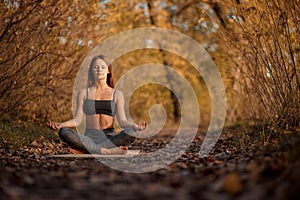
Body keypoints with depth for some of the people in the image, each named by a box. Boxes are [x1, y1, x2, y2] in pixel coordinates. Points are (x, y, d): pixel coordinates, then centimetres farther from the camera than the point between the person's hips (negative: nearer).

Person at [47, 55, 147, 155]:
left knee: (131, 132, -31)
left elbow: (122, 121, 2)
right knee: (63, 132, -29)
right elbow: (77, 119, 5)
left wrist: (135, 126, -20)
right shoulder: (84, 93, 13)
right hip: (90, 138, 1)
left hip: (110, 138, 0)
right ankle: (106, 151, -34)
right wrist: (60, 125, -14)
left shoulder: (116, 94, 11)